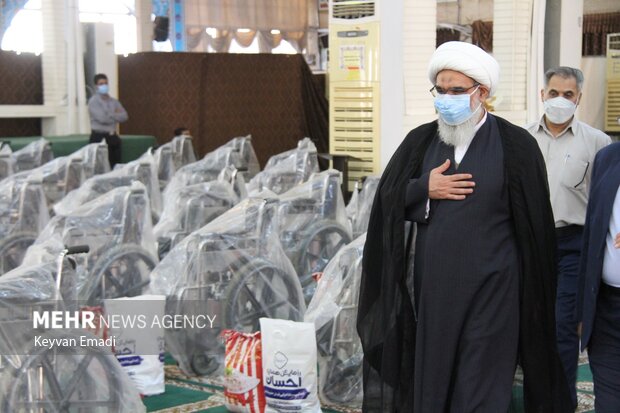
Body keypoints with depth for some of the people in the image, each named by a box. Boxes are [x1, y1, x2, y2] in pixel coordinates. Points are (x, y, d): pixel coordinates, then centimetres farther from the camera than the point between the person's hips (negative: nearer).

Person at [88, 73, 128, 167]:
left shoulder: (114, 101, 13)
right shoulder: (93, 101, -4)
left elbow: (124, 116, 3)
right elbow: (102, 118, -16)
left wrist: (110, 116, -7)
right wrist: (116, 115, 0)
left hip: (112, 137, 6)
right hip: (99, 137, -6)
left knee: (116, 166, 3)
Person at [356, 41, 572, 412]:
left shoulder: (517, 145, -6)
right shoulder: (420, 141, 6)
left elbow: (535, 225, -4)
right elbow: (387, 198, 7)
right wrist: (424, 189, -10)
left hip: (490, 288, -4)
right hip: (431, 285, 4)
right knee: (430, 382, 12)